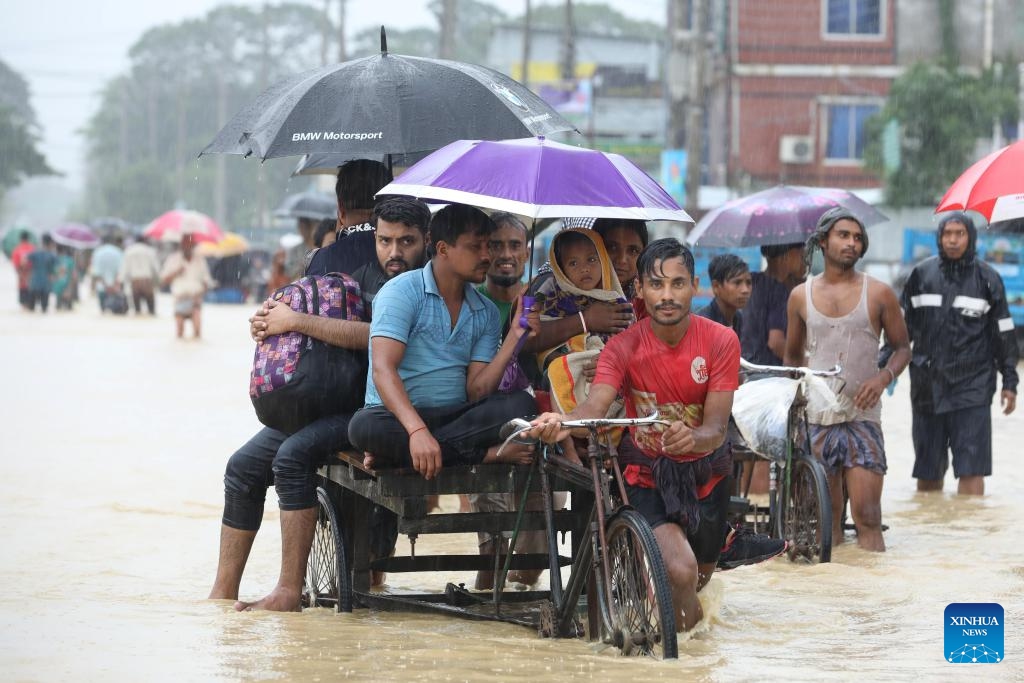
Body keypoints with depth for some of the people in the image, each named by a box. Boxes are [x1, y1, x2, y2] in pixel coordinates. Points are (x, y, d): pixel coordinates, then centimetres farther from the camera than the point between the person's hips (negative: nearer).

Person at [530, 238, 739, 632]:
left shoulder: (720, 341, -14)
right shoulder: (622, 348, -16)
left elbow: (717, 426, -20)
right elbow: (595, 406, -32)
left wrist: (694, 438, -45)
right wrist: (562, 421, -57)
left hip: (705, 476, 2)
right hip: (647, 477, -2)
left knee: (696, 581, 18)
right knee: (680, 570, -27)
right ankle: (686, 630, 4)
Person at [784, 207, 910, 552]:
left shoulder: (878, 293, 4)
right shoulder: (801, 296, 9)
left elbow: (902, 347, 9)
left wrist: (884, 377, -10)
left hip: (862, 417, -2)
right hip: (816, 417, 2)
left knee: (867, 517, -11)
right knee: (826, 518, 5)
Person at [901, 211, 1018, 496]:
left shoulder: (987, 278, 4)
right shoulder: (921, 274, 8)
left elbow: (1003, 334, 7)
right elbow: (903, 324, 15)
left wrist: (1009, 382, 4)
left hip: (972, 385, -2)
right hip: (928, 385, 3)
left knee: (971, 471, -10)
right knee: (928, 472, 9)